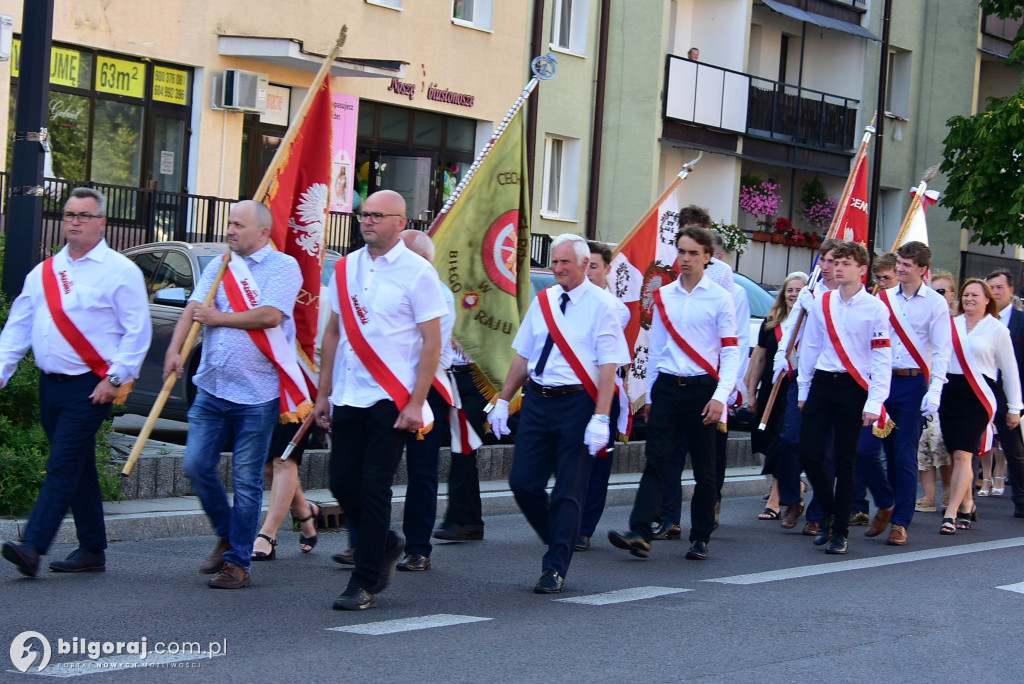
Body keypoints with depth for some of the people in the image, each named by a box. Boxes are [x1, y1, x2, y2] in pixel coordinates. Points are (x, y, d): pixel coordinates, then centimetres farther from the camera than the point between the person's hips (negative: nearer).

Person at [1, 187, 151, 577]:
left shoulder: (120, 272, -3)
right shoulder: (44, 273, 14)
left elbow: (138, 332, -7)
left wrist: (114, 377, -15)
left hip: (90, 387, -6)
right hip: (51, 384, 6)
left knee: (63, 465, -13)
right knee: (79, 468, 11)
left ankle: (33, 547, -19)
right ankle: (92, 549, 18)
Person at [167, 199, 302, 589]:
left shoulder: (283, 267, -4)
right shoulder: (219, 266, 13)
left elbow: (270, 316, -17)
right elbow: (194, 308, 3)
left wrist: (219, 318, -7)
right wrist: (174, 350, -14)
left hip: (257, 394, -5)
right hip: (212, 387, 5)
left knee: (246, 480, 0)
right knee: (196, 466, 2)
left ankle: (238, 563, 8)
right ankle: (226, 536, 25)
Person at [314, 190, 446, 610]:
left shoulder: (417, 272, -5)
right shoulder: (346, 268, 11)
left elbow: (432, 342, -7)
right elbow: (333, 332, 15)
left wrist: (416, 403, -14)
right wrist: (323, 393, 11)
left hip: (390, 399, -5)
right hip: (347, 398, 5)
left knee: (374, 488, -5)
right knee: (343, 484, 7)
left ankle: (365, 584, 3)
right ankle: (386, 546, 32)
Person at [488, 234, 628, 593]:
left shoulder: (601, 305, -7)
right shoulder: (542, 301, 10)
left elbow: (608, 366, -12)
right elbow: (522, 356, 17)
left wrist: (601, 418, -19)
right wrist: (503, 401, 13)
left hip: (576, 402, -5)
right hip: (537, 401, 6)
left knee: (568, 491, -1)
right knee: (523, 482, 3)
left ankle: (555, 569, 7)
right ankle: (558, 544, 25)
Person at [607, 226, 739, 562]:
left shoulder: (719, 298, -1)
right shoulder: (663, 297, 11)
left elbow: (731, 352, -4)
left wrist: (720, 396, -14)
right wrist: (650, 396, 17)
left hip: (701, 388, -3)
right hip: (666, 386, 3)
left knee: (704, 468, 4)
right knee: (656, 461, -8)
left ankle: (700, 538, 14)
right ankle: (640, 534, -16)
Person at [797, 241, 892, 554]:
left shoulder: (875, 308, -5)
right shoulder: (822, 304, 7)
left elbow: (882, 358, -7)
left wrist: (874, 402, -14)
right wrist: (804, 389, 15)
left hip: (854, 388, -4)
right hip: (822, 384, 4)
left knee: (845, 462, 1)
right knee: (808, 453, -3)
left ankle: (840, 532, 10)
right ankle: (828, 511, 22)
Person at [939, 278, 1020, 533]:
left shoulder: (997, 329, 3)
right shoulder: (950, 324, 10)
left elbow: (1010, 370, 6)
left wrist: (1014, 407, 7)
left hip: (978, 396, -4)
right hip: (949, 393, 4)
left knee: (962, 454, -13)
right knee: (957, 454, 8)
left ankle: (951, 514, -14)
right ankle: (967, 506, 25)